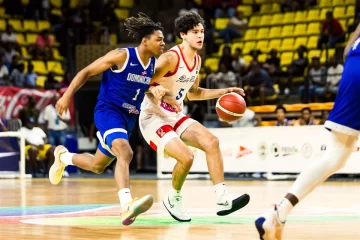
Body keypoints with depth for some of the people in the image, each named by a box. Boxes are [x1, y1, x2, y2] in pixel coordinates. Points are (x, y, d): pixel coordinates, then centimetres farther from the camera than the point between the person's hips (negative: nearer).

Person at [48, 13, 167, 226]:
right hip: (108, 111, -7)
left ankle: (63, 156, 47)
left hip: (129, 117, 8)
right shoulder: (121, 56, -16)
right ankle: (127, 206, -45)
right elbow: (87, 72, -10)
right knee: (125, 152, -34)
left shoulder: (154, 64, 3)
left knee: (97, 166, 19)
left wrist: (155, 89, -3)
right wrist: (67, 96, -17)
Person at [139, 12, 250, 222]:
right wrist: (158, 97, -37)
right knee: (186, 156, -23)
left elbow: (193, 93, 21)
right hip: (154, 118, -8)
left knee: (211, 142, -8)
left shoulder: (197, 60, 7)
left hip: (176, 117, 8)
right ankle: (173, 199, 5)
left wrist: (224, 92, 15)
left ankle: (223, 200, -10)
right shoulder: (171, 58, -20)